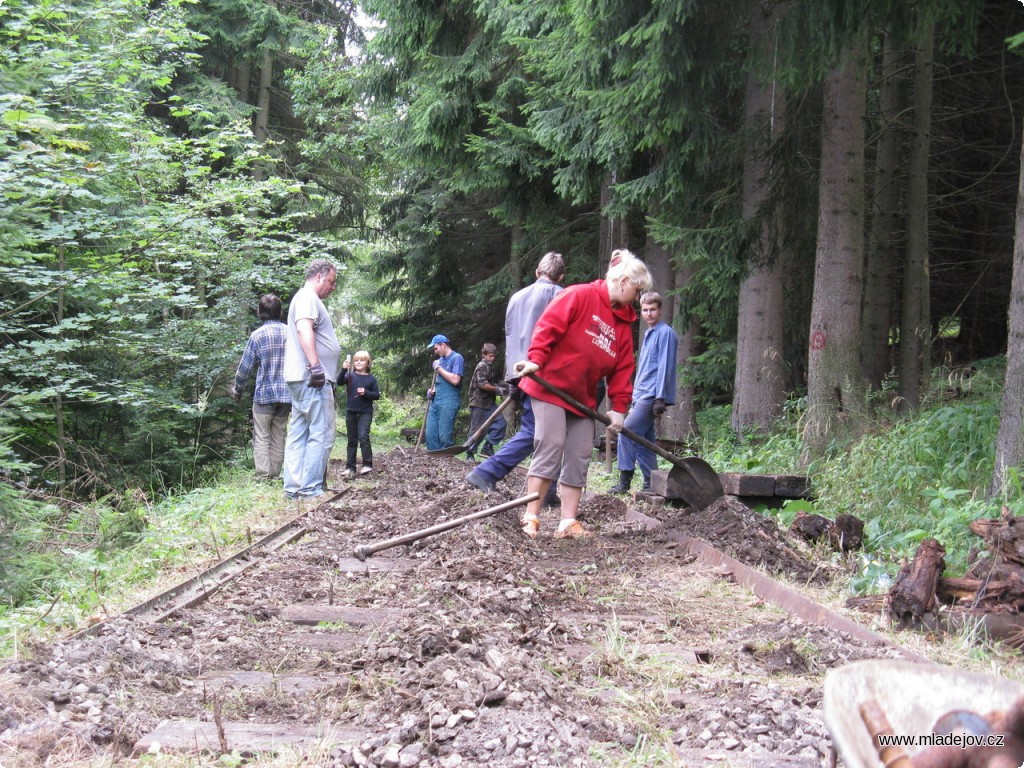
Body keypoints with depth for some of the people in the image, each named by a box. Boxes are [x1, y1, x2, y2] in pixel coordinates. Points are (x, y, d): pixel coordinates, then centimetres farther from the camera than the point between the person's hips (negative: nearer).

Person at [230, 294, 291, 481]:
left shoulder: (257, 335, -8)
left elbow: (245, 367, -4)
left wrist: (237, 390, 12)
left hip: (264, 394, -4)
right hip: (287, 395, 4)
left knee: (261, 438, 1)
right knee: (278, 437, 12)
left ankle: (263, 477, -7)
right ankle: (275, 476, 12)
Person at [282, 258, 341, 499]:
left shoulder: (305, 298, 25)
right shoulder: (308, 297, -8)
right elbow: (304, 329, -24)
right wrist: (315, 366, -29)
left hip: (302, 379, 11)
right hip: (313, 379, -11)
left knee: (299, 435, 8)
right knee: (321, 435, -10)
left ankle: (293, 487, 9)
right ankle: (311, 488, -11)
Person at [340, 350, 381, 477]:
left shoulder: (371, 378, 1)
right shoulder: (350, 375, 1)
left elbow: (377, 395, 2)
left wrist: (366, 393, -16)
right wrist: (344, 369, -33)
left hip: (365, 412, -2)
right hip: (351, 411, 2)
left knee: (363, 436, -18)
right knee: (352, 440, 9)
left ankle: (367, 464, -12)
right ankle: (350, 467, 14)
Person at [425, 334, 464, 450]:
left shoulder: (456, 358, -5)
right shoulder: (440, 360, 18)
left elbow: (455, 380, -17)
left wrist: (439, 368, -9)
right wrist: (432, 390, 7)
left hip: (448, 403, -8)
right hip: (435, 401, 8)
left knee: (444, 436, -8)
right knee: (431, 434, 5)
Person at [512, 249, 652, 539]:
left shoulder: (623, 322, 12)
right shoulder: (580, 296, -9)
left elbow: (622, 368, 11)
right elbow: (549, 325, -17)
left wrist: (619, 407, 4)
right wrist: (536, 359, -27)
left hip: (583, 398, 8)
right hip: (550, 387, -8)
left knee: (580, 458, 3)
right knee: (550, 447, -13)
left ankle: (568, 522, 7)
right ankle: (531, 517, -8)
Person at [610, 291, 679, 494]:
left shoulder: (665, 333, -8)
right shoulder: (648, 334, 20)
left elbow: (665, 367, -14)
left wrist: (660, 398, -19)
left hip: (652, 395, -9)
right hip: (641, 395, 9)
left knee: (627, 433, -16)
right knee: (643, 440, 8)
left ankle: (625, 481, -16)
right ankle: (651, 483, 11)